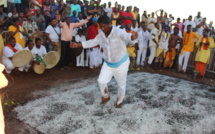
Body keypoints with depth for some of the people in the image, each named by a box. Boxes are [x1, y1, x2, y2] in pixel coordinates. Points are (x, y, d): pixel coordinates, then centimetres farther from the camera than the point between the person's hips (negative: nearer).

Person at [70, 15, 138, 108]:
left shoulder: (118, 32, -26)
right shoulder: (101, 34, -6)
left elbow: (127, 36, -46)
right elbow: (93, 42, 9)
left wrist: (132, 37, -72)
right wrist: (78, 45, 5)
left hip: (121, 63, -5)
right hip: (108, 63, 5)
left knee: (121, 84, 10)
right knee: (101, 81, 0)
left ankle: (119, 101, 37)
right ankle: (106, 96, 30)